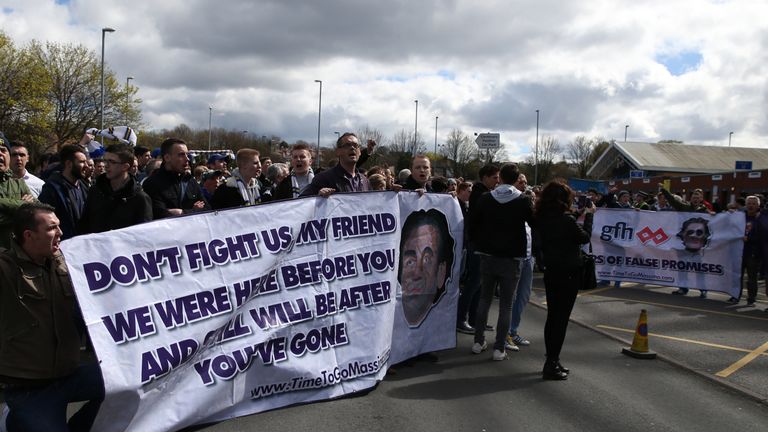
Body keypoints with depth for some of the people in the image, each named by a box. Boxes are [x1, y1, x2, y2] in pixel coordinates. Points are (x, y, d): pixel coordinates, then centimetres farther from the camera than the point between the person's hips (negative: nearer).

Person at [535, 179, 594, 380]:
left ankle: (552, 361, 24)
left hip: (550, 272, 7)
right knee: (561, 318, -1)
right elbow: (585, 237, -7)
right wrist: (589, 215, 4)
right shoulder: (566, 219, -19)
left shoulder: (542, 218, 2)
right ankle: (552, 365, 1)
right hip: (568, 273, -7)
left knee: (552, 316, 16)